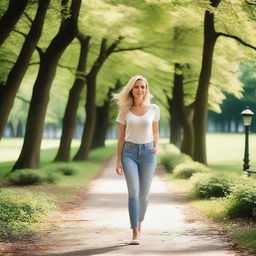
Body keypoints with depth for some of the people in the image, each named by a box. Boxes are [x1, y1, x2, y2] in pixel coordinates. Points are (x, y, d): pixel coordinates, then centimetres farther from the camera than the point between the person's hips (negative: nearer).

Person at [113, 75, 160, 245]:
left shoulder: (153, 109, 3)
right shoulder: (124, 111, 2)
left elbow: (155, 132, 13)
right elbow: (121, 137, 4)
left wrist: (156, 146, -8)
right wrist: (118, 161, -2)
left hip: (147, 153, 1)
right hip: (129, 153, -1)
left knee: (144, 194, 6)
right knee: (134, 192, -16)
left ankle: (139, 223, 35)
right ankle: (135, 234, -15)